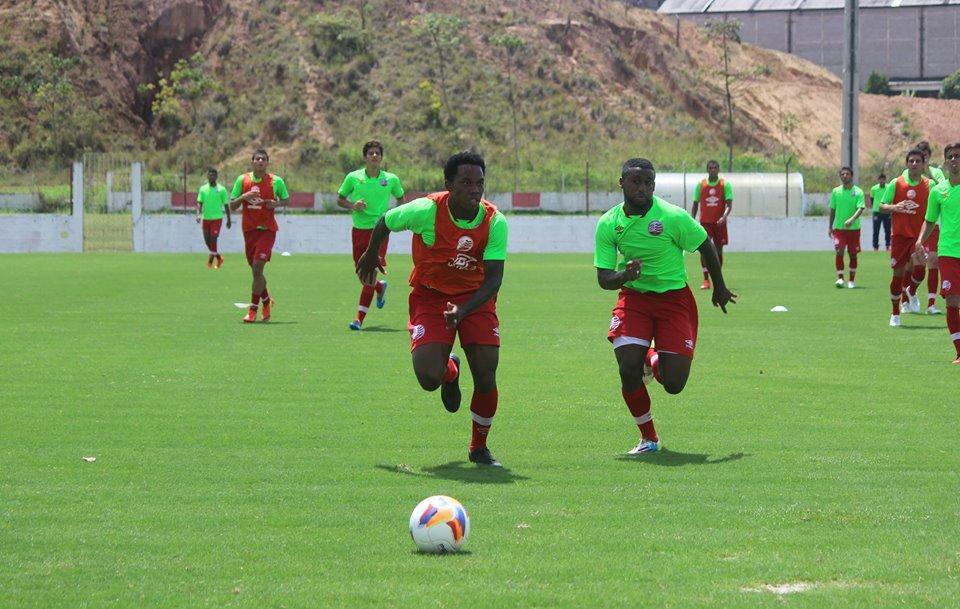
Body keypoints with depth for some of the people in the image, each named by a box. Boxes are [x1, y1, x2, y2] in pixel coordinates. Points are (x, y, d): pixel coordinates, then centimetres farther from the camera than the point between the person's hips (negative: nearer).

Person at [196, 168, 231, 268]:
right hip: (206, 218, 4)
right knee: (207, 241, 7)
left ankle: (210, 261, -8)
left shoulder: (221, 189, -1)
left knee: (213, 239, -15)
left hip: (217, 218, -4)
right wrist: (198, 214, -16)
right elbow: (199, 203, 1)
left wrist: (228, 219, 5)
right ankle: (219, 257, 27)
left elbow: (226, 205, 4)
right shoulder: (203, 189, 5)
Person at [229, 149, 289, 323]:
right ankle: (266, 301, 34)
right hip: (249, 229, 3)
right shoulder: (242, 180, 3)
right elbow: (232, 206, 4)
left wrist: (276, 204, -8)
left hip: (267, 230, -3)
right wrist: (244, 197, -15)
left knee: (257, 268, -15)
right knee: (256, 270, 9)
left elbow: (286, 199, 13)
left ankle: (253, 309, -8)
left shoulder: (276, 181, -2)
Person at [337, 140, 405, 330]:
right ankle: (380, 287, 44)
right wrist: (352, 206, -10)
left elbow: (400, 199, 19)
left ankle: (359, 318, -8)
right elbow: (340, 199, 10)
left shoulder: (391, 179, 1)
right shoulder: (353, 177, 0)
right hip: (359, 229, 2)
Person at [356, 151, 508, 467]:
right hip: (430, 295, -1)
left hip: (476, 298, 1)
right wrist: (370, 257, 17)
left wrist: (463, 310, -33)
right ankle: (450, 371, 24)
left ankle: (479, 448, 18)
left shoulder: (495, 222, -17)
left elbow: (493, 279, -17)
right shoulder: (427, 210, -22)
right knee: (429, 378, -18)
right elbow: (385, 221, -1)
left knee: (486, 377, -9)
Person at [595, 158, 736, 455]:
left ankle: (652, 359, 31)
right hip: (633, 297, 2)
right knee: (628, 371, -17)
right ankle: (648, 439, 7)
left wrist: (720, 288, 12)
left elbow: (706, 245, -1)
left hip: (675, 298, -2)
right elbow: (604, 279, -5)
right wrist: (625, 275, -29)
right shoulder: (608, 224, -8)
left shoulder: (673, 217, -17)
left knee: (673, 383, -9)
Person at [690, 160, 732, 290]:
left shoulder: (725, 184, -1)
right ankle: (706, 280, -12)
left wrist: (724, 217, -25)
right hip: (705, 222, 0)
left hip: (719, 222, 0)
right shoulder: (701, 184, 5)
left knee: (718, 250, 6)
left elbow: (729, 204, -7)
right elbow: (695, 204, 10)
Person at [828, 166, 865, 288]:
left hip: (854, 228, -1)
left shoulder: (858, 192, -4)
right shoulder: (836, 191, 5)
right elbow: (832, 209, 12)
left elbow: (860, 208, -15)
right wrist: (830, 226, 11)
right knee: (839, 252, -13)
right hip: (839, 227, 1)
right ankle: (840, 278, -11)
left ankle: (852, 280, 16)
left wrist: (852, 219, -32)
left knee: (853, 254, 5)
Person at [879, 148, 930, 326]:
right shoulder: (896, 184, 1)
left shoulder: (929, 185, 2)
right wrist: (895, 207, -16)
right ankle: (895, 314, 17)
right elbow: (882, 206, 4)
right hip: (900, 234, 0)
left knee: (919, 265, -24)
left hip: (919, 235, 0)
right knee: (898, 273, 2)